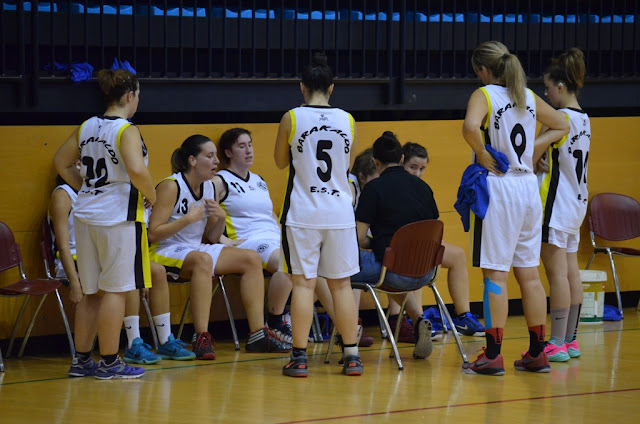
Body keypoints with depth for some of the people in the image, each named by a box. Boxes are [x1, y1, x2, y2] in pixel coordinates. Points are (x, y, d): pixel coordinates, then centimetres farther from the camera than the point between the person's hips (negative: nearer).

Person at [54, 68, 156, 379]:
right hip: (118, 217, -8)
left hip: (86, 215, 8)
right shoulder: (126, 131, -13)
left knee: (92, 292, 15)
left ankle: (81, 359, 19)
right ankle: (109, 362, 3)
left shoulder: (86, 127, 10)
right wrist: (151, 195, -9)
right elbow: (137, 170, -26)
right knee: (116, 290, 0)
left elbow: (62, 162, 18)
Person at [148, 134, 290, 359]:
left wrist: (221, 218, -7)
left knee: (251, 259, -1)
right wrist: (190, 218, -22)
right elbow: (153, 233, -21)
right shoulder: (171, 186, -16)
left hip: (194, 249, 9)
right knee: (202, 259, -39)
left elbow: (211, 236, 13)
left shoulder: (208, 187, 8)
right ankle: (201, 339, -42)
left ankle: (258, 335, -3)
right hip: (164, 252, -9)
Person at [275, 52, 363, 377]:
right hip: (339, 213, 2)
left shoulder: (292, 119, -5)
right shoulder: (347, 121, 3)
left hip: (302, 214, -2)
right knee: (341, 284, 9)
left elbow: (281, 161, 8)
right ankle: (352, 356, 11)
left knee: (303, 283, 0)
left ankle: (299, 357, -2)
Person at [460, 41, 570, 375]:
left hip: (498, 188, -6)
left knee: (495, 274, -3)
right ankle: (537, 353, 14)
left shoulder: (483, 95, -9)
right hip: (528, 187, 6)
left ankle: (493, 355, -3)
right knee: (529, 274, 11)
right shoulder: (528, 97, 11)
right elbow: (562, 126, 24)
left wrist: (482, 156, -14)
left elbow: (470, 127, -29)